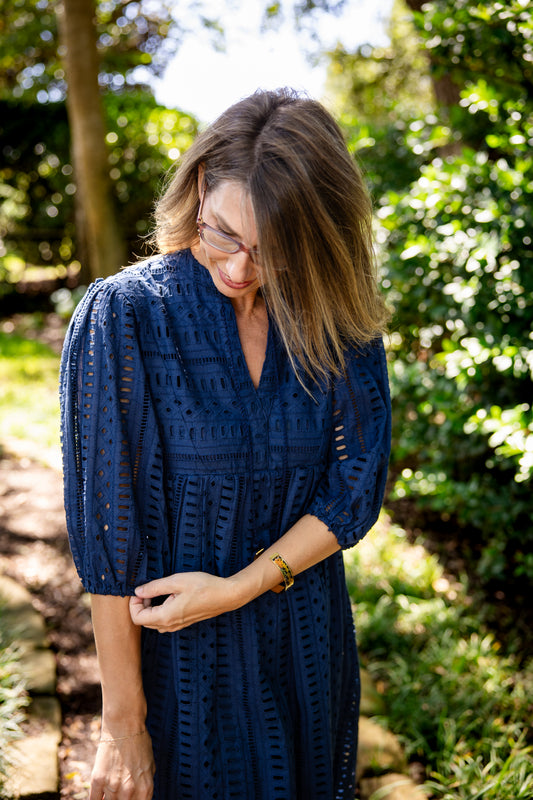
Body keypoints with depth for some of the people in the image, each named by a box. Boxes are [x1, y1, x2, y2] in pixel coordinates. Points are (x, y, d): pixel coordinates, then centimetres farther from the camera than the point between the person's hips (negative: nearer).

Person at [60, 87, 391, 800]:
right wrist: (123, 721, -14)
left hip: (308, 650, 3)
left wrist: (240, 587, -18)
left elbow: (355, 488, -6)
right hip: (181, 660, -3)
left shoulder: (339, 324, -9)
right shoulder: (122, 316, -19)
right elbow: (105, 529, -18)